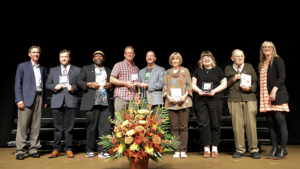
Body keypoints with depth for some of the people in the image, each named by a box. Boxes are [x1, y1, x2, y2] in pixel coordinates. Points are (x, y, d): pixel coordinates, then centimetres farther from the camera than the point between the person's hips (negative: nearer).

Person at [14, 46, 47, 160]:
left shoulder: (43, 69, 18)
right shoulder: (22, 66, 8)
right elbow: (17, 84, 1)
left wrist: (45, 101, 7)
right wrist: (19, 99, -9)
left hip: (39, 98, 3)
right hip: (26, 98, -3)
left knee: (36, 126, 3)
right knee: (22, 125, -3)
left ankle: (33, 149, 11)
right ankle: (20, 151, 5)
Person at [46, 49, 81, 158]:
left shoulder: (77, 70, 11)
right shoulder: (53, 70, 18)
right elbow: (48, 84, 15)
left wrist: (73, 88, -12)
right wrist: (54, 87, -4)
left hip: (70, 101, -2)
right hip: (57, 102, 2)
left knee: (69, 127, 1)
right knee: (58, 127, 4)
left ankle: (68, 149, 11)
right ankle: (56, 149, 14)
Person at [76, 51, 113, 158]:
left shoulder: (109, 71, 21)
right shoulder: (86, 69, 15)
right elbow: (78, 82, 8)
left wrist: (110, 86, -1)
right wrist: (89, 84, -9)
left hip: (106, 103, 2)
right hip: (92, 103, -2)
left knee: (105, 127, -3)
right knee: (91, 127, 2)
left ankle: (102, 151, 4)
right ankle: (89, 150, 14)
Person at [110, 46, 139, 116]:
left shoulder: (136, 68, 22)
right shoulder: (118, 65, 7)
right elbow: (112, 80, -2)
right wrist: (125, 83, -9)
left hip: (133, 98, 4)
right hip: (121, 97, -4)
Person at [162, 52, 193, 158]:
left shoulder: (185, 71, 12)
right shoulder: (167, 72, 16)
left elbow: (189, 85, 6)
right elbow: (165, 87, 10)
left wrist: (185, 96, -10)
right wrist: (168, 96, -7)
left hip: (184, 102, -1)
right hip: (171, 102, 1)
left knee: (183, 127, -2)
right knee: (174, 127, 1)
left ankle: (183, 150, 3)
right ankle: (176, 150, 6)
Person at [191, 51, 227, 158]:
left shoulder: (218, 70, 13)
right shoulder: (197, 71, 18)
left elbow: (224, 84, 6)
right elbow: (193, 84, 13)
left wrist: (214, 91, -10)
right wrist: (198, 90, -7)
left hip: (215, 99, -1)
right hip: (200, 100, 2)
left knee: (215, 124, 0)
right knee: (203, 124, -2)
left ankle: (214, 148, 10)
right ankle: (206, 148, 8)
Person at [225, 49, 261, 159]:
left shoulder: (249, 67, 14)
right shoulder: (228, 69, 14)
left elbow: (255, 82, 11)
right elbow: (225, 85, 12)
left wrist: (249, 88, -8)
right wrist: (233, 79, -5)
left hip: (249, 98, 0)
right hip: (234, 99, 0)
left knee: (251, 124, -3)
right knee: (237, 125, -2)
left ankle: (254, 150, 9)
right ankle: (240, 150, 9)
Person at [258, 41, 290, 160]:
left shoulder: (277, 60, 2)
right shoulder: (261, 64, 19)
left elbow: (282, 77, -8)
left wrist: (274, 90, -19)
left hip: (277, 96, -6)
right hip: (266, 97, 6)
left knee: (280, 121, -7)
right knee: (271, 122, 5)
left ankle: (283, 150, 1)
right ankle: (274, 149, 11)